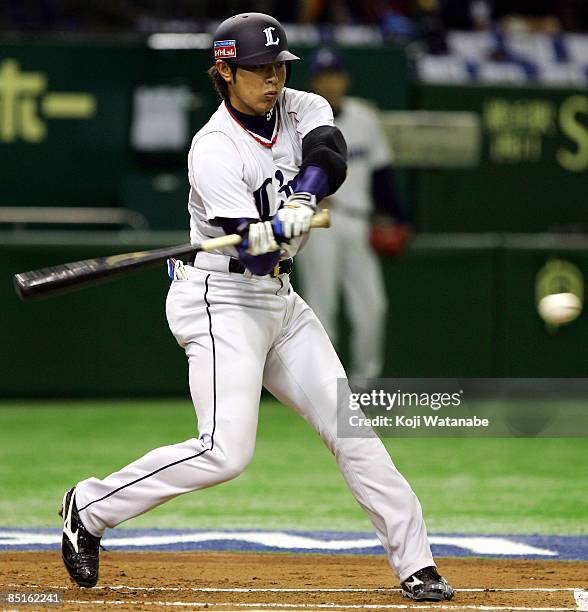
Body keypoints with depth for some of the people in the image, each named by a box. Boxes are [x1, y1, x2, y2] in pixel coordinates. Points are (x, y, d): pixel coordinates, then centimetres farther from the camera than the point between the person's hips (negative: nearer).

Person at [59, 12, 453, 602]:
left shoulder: (302, 109, 2)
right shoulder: (215, 150, -19)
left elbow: (329, 159, -20)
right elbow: (253, 253, -24)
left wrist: (301, 203, -37)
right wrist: (277, 233, -45)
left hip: (279, 300, 7)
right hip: (222, 302, -7)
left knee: (349, 429, 2)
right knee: (225, 451, -18)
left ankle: (415, 563, 4)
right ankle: (91, 507, -3)